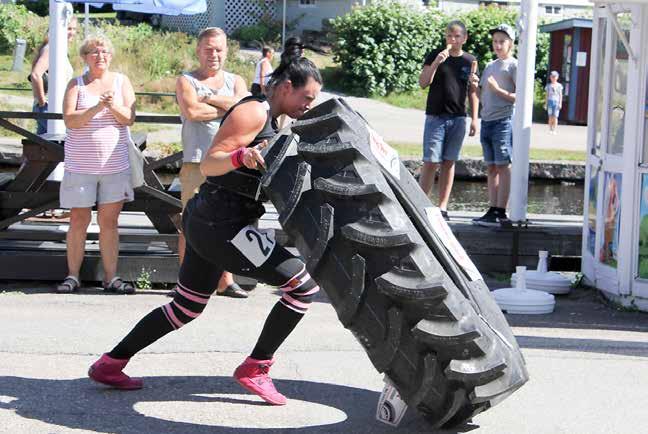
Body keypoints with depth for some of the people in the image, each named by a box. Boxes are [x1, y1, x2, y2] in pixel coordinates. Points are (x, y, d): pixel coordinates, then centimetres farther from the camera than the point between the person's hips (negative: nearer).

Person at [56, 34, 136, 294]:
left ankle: (111, 277, 7)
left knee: (109, 221, 3)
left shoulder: (122, 82, 7)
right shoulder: (76, 84, 4)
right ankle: (73, 276, 12)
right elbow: (69, 120, -9)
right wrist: (96, 108, -22)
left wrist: (114, 106, -21)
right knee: (79, 219, 3)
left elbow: (129, 119, -2)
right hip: (81, 164, -1)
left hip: (115, 164, 1)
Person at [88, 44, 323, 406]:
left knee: (185, 309, 21)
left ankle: (110, 364, 26)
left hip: (206, 223, 10)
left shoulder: (270, 118, 17)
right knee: (305, 287, -7)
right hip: (223, 227, -10)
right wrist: (241, 156, -39)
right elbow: (209, 163, -20)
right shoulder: (253, 112, -13)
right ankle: (255, 369, 1)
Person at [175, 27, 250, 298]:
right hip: (197, 162, -3)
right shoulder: (186, 81, 8)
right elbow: (191, 111, -12)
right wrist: (227, 108, -4)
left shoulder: (236, 81, 18)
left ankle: (225, 282, 14)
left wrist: (207, 99, -6)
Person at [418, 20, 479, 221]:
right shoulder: (435, 56, 1)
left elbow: (473, 92, 12)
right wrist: (435, 63, -18)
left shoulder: (470, 61, 8)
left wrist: (474, 119, 8)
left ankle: (443, 207, 10)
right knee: (431, 162, -6)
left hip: (458, 118, 2)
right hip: (436, 117, -2)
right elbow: (422, 83, -5)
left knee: (449, 162, 6)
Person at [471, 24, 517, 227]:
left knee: (503, 166, -7)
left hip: (504, 121, -8)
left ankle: (501, 214, -8)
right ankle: (492, 211, 11)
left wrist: (498, 90, -17)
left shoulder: (514, 66, -3)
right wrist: (475, 85, 3)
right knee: (492, 167, 8)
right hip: (487, 121, 8)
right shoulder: (490, 66, 19)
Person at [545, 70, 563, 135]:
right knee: (550, 117, -2)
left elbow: (560, 95, 4)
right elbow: (547, 95, 11)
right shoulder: (548, 85, 9)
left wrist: (560, 103, -4)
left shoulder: (559, 85, 5)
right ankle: (550, 130, 3)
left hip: (556, 102, -2)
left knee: (555, 117, -7)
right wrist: (546, 103, 7)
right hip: (550, 102, 2)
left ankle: (554, 130, -6)